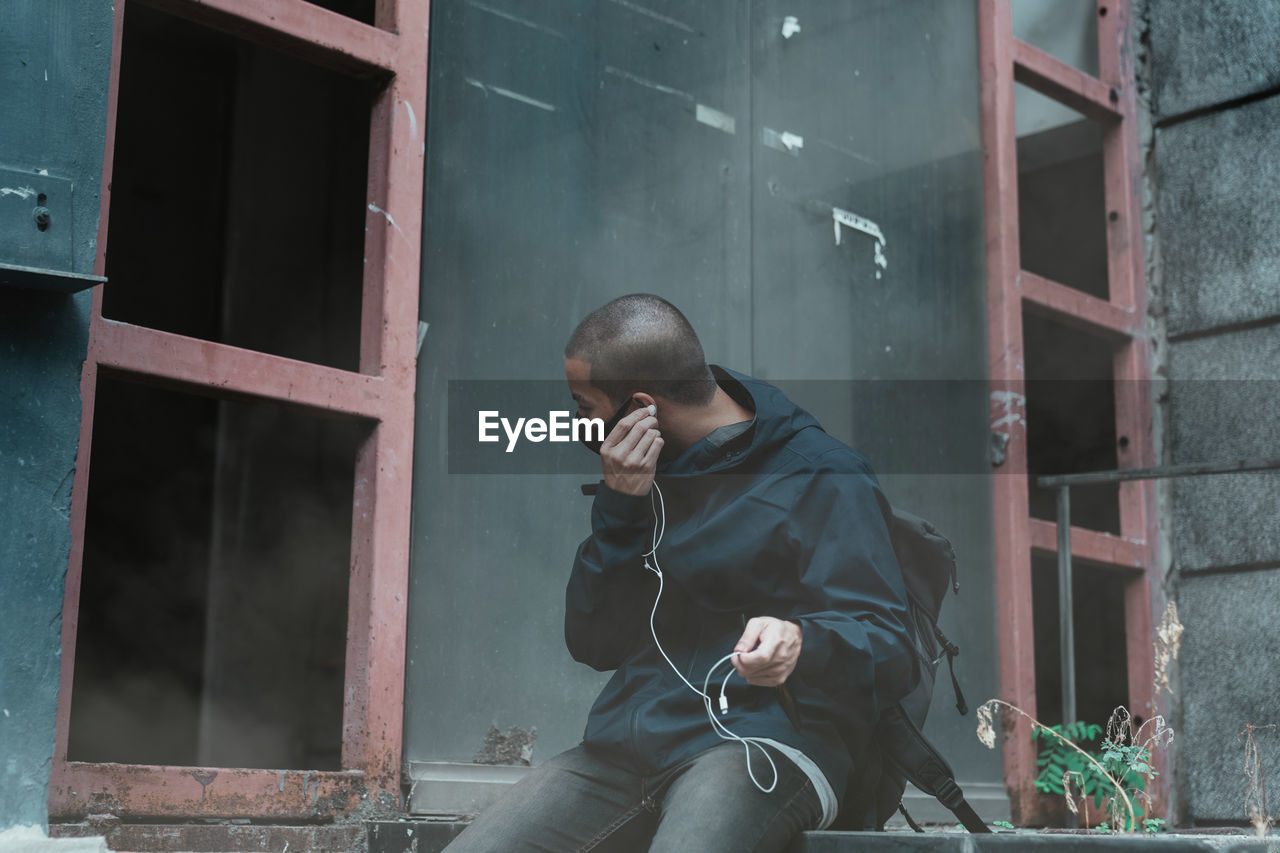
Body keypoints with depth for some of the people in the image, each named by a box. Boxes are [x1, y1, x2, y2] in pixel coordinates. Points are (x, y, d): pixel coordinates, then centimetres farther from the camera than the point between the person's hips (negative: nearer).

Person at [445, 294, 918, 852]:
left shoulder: (823, 478, -2)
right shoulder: (643, 473, 18)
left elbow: (888, 647, -9)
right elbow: (592, 643, 12)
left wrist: (802, 644, -32)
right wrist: (619, 508, -1)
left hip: (761, 743, -5)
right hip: (626, 741, 6)